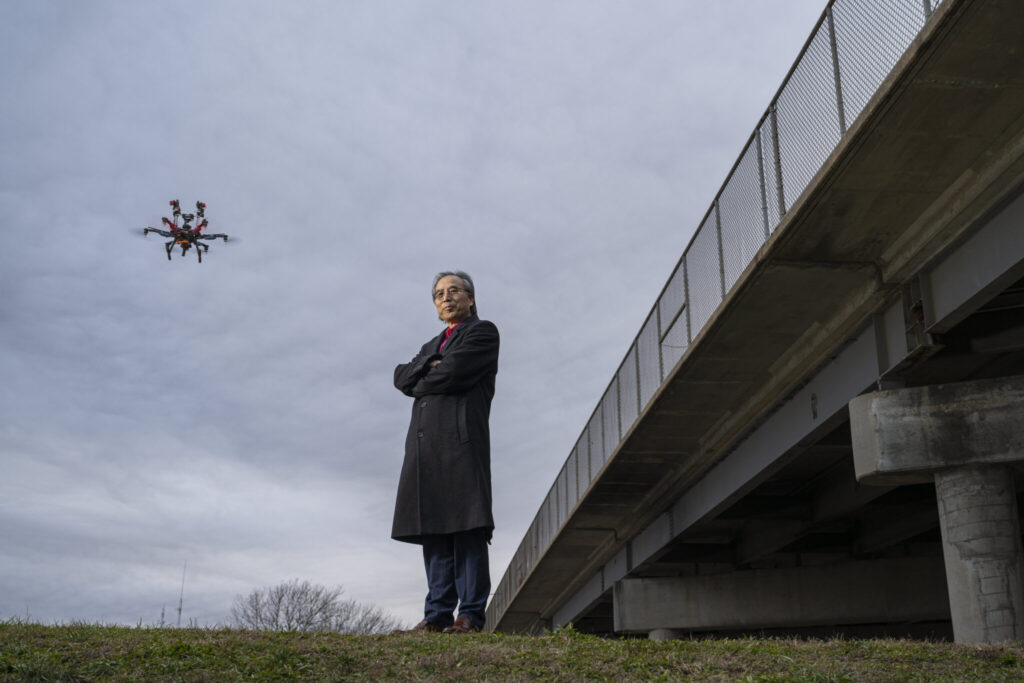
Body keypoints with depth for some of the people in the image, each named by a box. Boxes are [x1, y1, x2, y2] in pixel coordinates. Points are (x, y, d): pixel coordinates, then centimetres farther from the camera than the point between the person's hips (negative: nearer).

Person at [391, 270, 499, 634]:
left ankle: (471, 615, -12)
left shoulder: (483, 332, 8)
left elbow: (452, 373, -7)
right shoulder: (432, 345, 31)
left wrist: (421, 383, 10)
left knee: (466, 527, -11)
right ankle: (438, 614, 0)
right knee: (433, 531, 0)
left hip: (460, 437, -7)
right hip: (425, 442, 7)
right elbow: (401, 377, 15)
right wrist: (428, 368, -2)